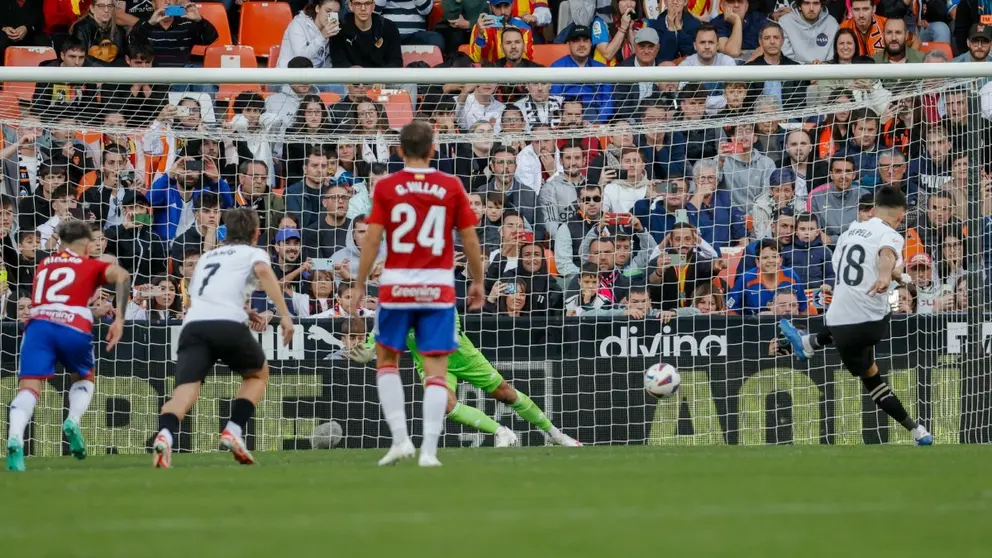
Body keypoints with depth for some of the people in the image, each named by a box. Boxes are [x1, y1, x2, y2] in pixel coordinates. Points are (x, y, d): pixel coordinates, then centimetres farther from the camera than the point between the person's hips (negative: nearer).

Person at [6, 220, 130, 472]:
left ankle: (15, 439, -39)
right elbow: (122, 276, 0)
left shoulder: (44, 264, 30)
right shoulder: (93, 265, 19)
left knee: (29, 388, -11)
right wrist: (119, 319, -2)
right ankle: (73, 421, -3)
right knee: (84, 378, 26)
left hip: (38, 325, 1)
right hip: (74, 328, -1)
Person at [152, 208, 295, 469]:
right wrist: (284, 314, -12)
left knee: (185, 391, -12)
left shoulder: (207, 256, 34)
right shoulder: (253, 252, 17)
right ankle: (234, 430, 7)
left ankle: (165, 434, -43)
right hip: (228, 325, -3)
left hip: (193, 325, 3)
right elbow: (263, 271, -6)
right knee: (259, 374, 25)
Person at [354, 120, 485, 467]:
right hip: (438, 288, 0)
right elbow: (470, 240, 4)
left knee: (387, 360, 17)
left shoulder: (386, 187, -1)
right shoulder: (451, 187, 1)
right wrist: (478, 282, 17)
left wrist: (359, 286, 3)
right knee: (436, 370, 2)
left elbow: (372, 240, -4)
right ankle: (429, 450, -7)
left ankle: (400, 439, 5)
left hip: (396, 286, 0)